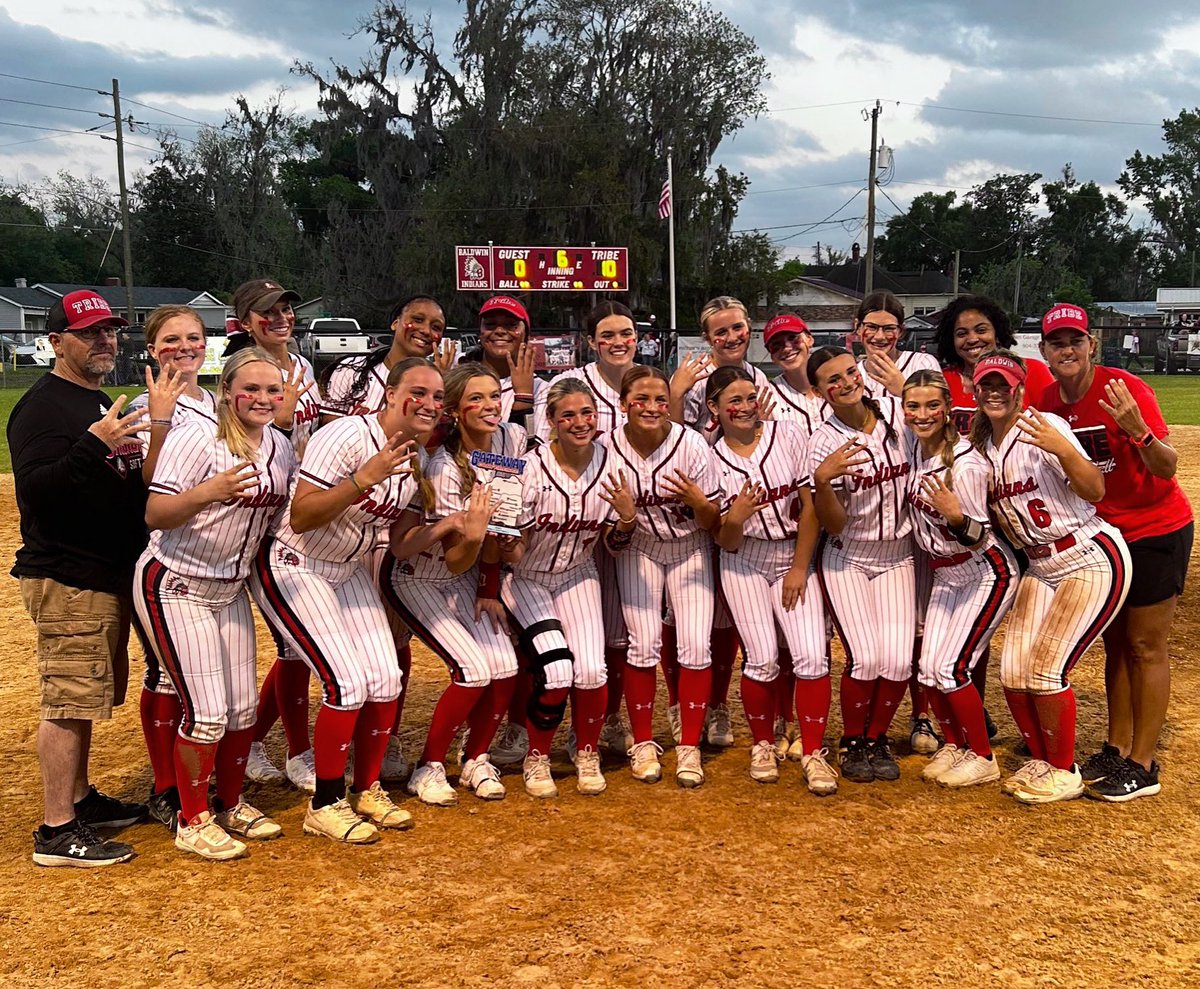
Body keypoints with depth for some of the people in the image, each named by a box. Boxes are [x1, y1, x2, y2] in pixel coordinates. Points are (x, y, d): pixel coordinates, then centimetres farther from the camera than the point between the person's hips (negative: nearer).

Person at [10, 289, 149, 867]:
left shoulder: (103, 407, 16)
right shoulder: (42, 406, -12)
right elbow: (33, 489, -25)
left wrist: (138, 453, 9)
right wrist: (93, 446, -36)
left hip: (109, 574, 9)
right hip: (66, 580, -9)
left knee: (86, 694, 18)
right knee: (69, 699, -7)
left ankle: (79, 798, 30)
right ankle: (57, 832, 0)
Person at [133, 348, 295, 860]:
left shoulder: (281, 447, 4)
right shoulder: (197, 436, -18)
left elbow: (283, 512, 15)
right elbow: (154, 515, -24)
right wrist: (210, 491, -41)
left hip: (230, 589, 7)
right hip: (174, 588, -7)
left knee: (243, 707, 11)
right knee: (207, 712, -7)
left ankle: (231, 804, 31)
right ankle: (192, 822, 11)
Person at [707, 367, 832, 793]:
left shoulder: (789, 435, -4)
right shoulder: (711, 459, -3)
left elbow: (811, 507, -3)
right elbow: (726, 543, -4)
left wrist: (800, 569, -5)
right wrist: (735, 517, -26)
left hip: (795, 557, 0)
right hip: (744, 564, 0)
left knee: (812, 656, -12)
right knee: (763, 658, -11)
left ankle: (813, 753, 2)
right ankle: (763, 745, 13)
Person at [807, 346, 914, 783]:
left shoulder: (896, 412, -5)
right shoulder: (823, 442, -13)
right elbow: (834, 524, -16)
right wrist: (821, 479, -32)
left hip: (897, 556, 3)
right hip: (846, 560, -3)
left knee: (898, 660, -9)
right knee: (865, 658, -15)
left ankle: (877, 738, 16)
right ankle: (852, 743, 10)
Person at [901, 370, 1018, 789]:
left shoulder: (965, 464, -27)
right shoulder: (914, 445, -7)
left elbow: (978, 539, -22)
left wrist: (956, 516, -40)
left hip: (986, 574, -7)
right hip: (943, 573, 7)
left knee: (950, 668, -9)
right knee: (928, 668, 5)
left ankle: (983, 758, 10)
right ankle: (954, 744, 26)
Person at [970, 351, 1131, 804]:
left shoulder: (1042, 427, -16)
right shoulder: (982, 444, 6)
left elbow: (1095, 490, -25)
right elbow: (991, 515, 15)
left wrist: (1064, 450, -41)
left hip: (1093, 560, -7)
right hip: (1041, 568, 7)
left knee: (1046, 669, -11)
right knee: (1013, 674, 2)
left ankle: (1064, 772, 9)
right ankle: (1040, 761, 24)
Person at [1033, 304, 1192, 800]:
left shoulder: (1124, 389, -21)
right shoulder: (1047, 401, -2)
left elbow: (1167, 468, -27)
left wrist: (1139, 432, -44)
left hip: (1157, 531, -6)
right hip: (1104, 532, 7)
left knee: (1144, 645, -2)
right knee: (1114, 642, 13)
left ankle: (1142, 765, 7)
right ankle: (1116, 750, 25)